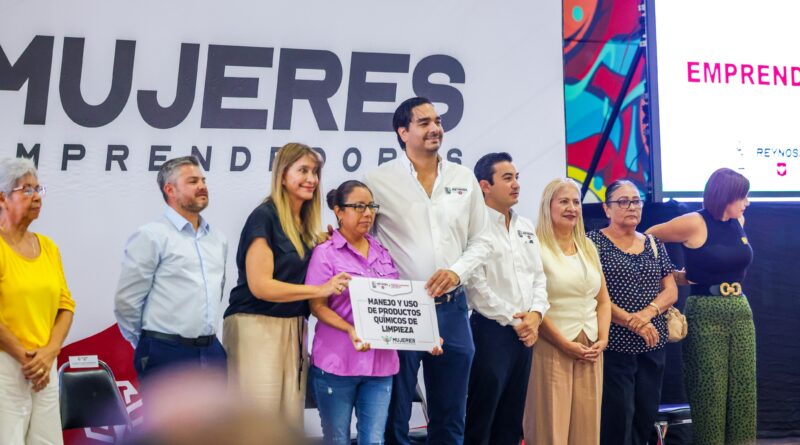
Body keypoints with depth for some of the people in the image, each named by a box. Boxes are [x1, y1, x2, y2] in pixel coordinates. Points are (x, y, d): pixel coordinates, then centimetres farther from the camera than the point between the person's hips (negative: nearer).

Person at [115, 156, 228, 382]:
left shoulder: (218, 239, 13)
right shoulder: (151, 236, -8)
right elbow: (127, 300, -8)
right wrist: (150, 347, 2)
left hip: (211, 353, 7)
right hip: (167, 356, -6)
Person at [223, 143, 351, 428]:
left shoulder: (305, 223, 13)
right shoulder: (264, 216, -10)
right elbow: (260, 285, -17)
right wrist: (321, 289, -16)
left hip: (293, 328, 8)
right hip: (256, 326, -7)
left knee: (291, 418, 4)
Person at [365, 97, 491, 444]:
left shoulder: (464, 179, 8)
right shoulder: (380, 180, -3)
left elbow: (481, 241, 10)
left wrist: (457, 272, -6)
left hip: (451, 308, 4)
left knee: (450, 415, 14)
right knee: (394, 414, 7)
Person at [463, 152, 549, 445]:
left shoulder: (526, 227, 14)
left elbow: (538, 276, 14)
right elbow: (476, 285, -16)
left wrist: (535, 315, -3)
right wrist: (513, 320, -12)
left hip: (524, 331, 8)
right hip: (491, 330, -7)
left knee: (512, 418, 13)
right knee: (481, 417, -1)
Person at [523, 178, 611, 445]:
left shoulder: (588, 247, 14)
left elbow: (603, 300, 16)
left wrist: (602, 339, 2)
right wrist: (565, 345, -12)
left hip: (590, 349, 6)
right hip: (551, 349, -6)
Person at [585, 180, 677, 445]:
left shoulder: (654, 244, 13)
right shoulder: (594, 243, -3)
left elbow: (671, 291, 9)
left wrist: (647, 314, -11)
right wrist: (632, 321, -16)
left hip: (653, 346, 5)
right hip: (613, 346, -5)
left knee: (646, 418, 8)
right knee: (617, 421, -5)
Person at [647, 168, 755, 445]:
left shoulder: (739, 221, 8)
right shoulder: (694, 224, -11)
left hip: (741, 312, 6)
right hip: (705, 315, -6)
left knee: (743, 393, 7)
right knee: (710, 395, -1)